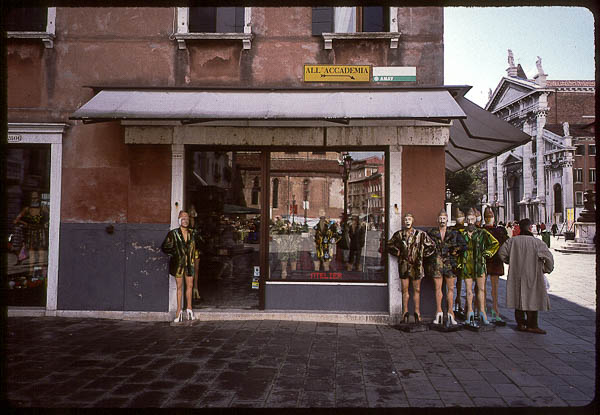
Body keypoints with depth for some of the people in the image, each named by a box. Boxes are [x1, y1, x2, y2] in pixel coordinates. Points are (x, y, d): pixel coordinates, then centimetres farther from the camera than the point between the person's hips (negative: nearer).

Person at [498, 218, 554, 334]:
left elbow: (502, 252, -4)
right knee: (532, 299, 6)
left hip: (516, 276, 4)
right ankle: (531, 325, 8)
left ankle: (520, 323, 18)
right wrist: (547, 269, 3)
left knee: (519, 298, 12)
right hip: (532, 276, -3)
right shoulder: (536, 242, -11)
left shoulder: (513, 241, -3)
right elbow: (549, 257, -14)